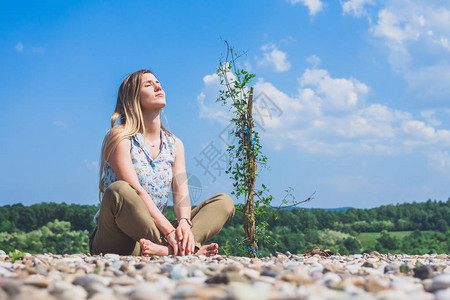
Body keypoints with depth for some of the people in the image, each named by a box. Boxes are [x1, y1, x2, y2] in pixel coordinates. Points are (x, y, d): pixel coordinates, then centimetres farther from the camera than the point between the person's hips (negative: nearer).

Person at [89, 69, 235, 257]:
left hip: (153, 234, 6)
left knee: (224, 202, -7)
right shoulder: (119, 138, -5)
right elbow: (136, 192, -18)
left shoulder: (174, 144, 14)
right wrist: (169, 232, -29)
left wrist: (184, 223, -23)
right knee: (118, 191, -36)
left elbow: (181, 191, 0)